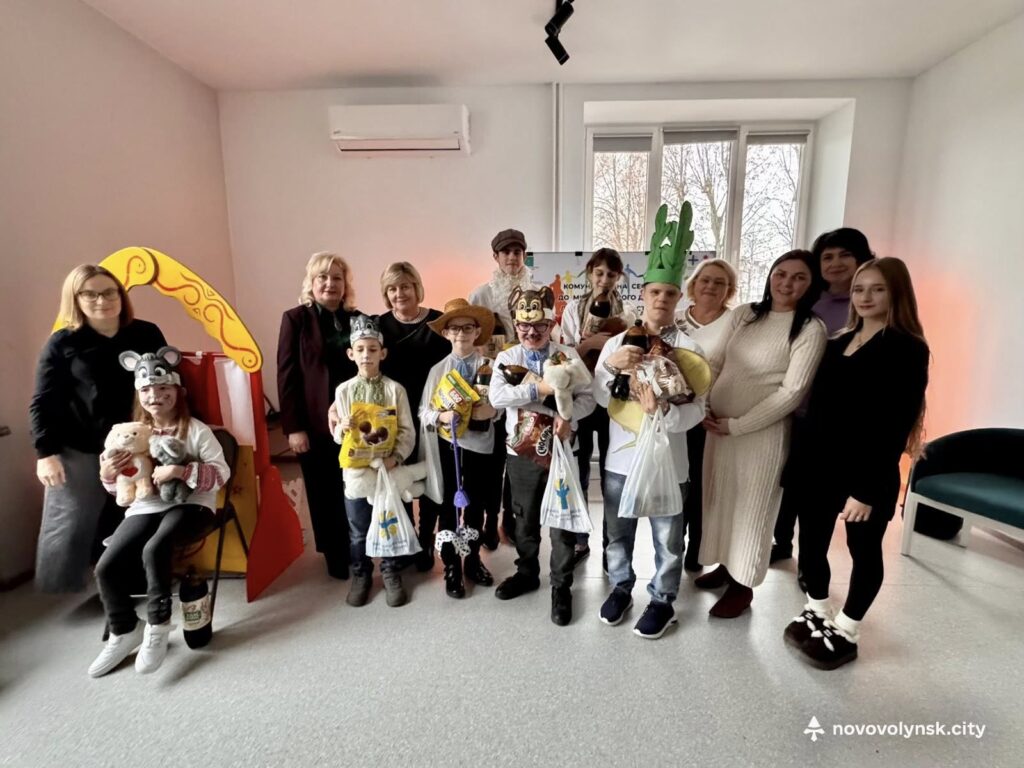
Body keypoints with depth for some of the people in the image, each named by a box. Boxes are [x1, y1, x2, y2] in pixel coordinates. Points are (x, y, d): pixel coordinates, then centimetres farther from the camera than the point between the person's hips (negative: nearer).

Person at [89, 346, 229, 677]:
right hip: (145, 506, 5)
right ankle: (124, 632, 13)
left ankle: (158, 625, -8)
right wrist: (108, 474, -8)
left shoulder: (196, 430, -5)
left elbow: (222, 474, -12)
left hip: (188, 503, -5)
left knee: (154, 550, -31)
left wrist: (181, 470, -26)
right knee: (107, 566, -13)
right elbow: (120, 486, 16)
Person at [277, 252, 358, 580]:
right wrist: (293, 427, -10)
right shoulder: (295, 319, 0)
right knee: (324, 495, 9)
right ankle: (336, 557, 25)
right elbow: (286, 374, -4)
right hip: (315, 423, -2)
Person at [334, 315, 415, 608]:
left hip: (388, 468, -1)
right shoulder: (343, 390, 0)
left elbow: (407, 431, -7)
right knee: (358, 529, 14)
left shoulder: (395, 389, -5)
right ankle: (361, 575, 34)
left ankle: (391, 573, 32)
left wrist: (396, 457, -21)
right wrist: (342, 428, -20)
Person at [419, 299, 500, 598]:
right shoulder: (438, 369, -2)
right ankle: (451, 567, 29)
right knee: (448, 506, 11)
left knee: (476, 504, 16)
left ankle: (473, 560, 37)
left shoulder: (489, 366, -4)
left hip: (480, 443, 0)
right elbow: (423, 411, -3)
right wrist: (441, 416, -22)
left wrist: (493, 410, -23)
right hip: (447, 444, 0)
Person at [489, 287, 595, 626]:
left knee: (563, 522, 8)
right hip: (521, 451, 2)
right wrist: (538, 388, -23)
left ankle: (561, 586, 26)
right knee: (525, 519, 18)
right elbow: (496, 397, -15)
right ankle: (526, 573, 40)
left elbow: (588, 396, -4)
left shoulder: (568, 355, -2)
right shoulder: (506, 357, 0)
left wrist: (568, 415, -23)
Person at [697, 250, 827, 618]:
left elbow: (791, 392, -14)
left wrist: (736, 425, -16)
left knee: (751, 507, 8)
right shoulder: (744, 314, 6)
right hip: (717, 425, 5)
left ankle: (743, 584, 27)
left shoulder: (810, 329, -8)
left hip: (763, 430, -5)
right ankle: (725, 565, 38)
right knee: (719, 498, 16)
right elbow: (715, 364, 8)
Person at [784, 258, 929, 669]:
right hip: (821, 465, 6)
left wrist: (867, 488, -18)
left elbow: (895, 426, -16)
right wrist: (799, 458, 8)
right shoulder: (839, 342, 10)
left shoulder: (907, 348, -10)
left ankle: (846, 632, 30)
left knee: (864, 550, 12)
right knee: (811, 541, 13)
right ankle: (817, 613, 35)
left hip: (867, 473, -6)